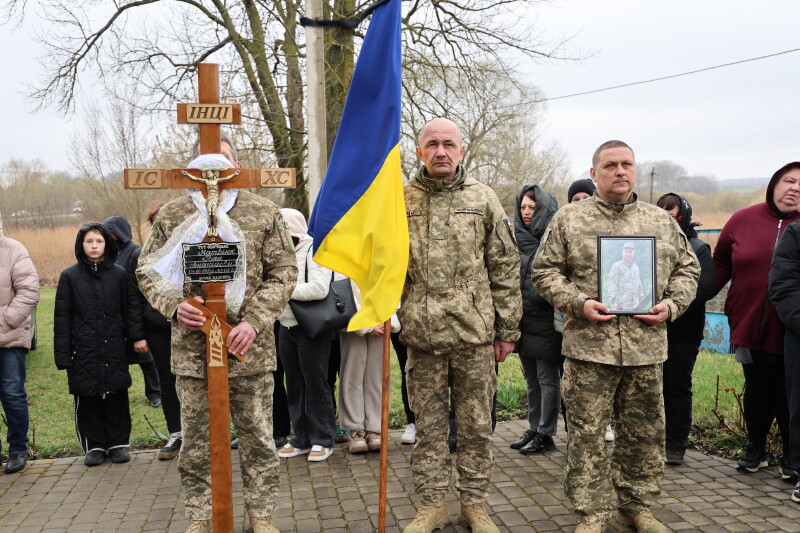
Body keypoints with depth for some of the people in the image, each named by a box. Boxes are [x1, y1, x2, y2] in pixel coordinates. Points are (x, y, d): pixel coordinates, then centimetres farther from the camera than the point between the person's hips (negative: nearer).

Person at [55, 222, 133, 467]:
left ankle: (118, 443, 18)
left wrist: (130, 345, 3)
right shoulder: (70, 276, 2)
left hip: (114, 351, 1)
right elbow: (62, 318, 1)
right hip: (84, 352, 0)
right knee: (87, 400, 4)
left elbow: (127, 312, 6)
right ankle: (93, 446, 18)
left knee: (116, 398, 5)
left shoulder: (119, 274, 5)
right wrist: (63, 355, -4)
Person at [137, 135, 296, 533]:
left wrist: (255, 321, -11)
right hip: (192, 350, 1)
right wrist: (173, 306, -10)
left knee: (257, 437, 9)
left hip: (249, 349, -1)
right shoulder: (172, 215, 6)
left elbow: (284, 271, 1)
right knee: (196, 441, 11)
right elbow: (146, 270, 10)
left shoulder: (263, 212, 2)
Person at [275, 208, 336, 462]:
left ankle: (322, 440, 12)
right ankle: (302, 438, 23)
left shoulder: (314, 251, -12)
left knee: (315, 382, 0)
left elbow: (319, 288, -25)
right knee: (294, 384, 12)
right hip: (286, 327, 7)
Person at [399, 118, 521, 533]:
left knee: (476, 424, 9)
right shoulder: (399, 201, 5)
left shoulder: (483, 199, 5)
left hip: (475, 332, 0)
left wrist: (507, 328, 2)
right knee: (428, 425, 10)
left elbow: (505, 269, 5)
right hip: (421, 333, 0)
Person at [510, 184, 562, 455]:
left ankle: (545, 434, 13)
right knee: (531, 378, 16)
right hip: (523, 319, 7)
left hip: (545, 321, -7)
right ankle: (533, 428, 26)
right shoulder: (520, 239, 11)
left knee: (547, 378, 3)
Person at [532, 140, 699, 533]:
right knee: (587, 434, 2)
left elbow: (687, 268, 17)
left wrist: (672, 303, -1)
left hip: (646, 347, 3)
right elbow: (545, 271, 3)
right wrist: (578, 303, -11)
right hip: (589, 345, -3)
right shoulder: (569, 220, 3)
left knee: (644, 433, 12)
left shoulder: (662, 221, 12)